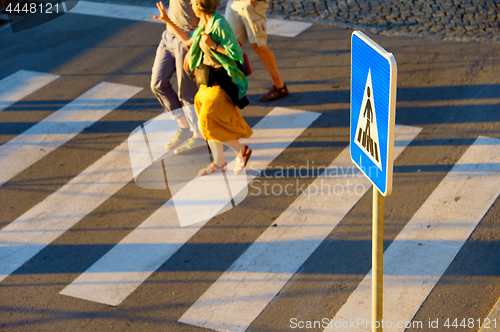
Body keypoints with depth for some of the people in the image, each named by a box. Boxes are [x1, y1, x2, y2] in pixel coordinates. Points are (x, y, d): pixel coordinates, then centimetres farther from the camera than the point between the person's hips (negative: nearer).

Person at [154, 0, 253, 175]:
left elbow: (236, 53, -21)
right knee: (207, 122, 13)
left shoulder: (220, 25, -22)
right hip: (209, 77, 9)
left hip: (222, 79, -9)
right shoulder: (204, 23, 4)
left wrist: (213, 45, -23)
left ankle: (241, 150, 7)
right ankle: (218, 162, 27)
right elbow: (189, 40, 20)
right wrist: (167, 20, 17)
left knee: (207, 123, -10)